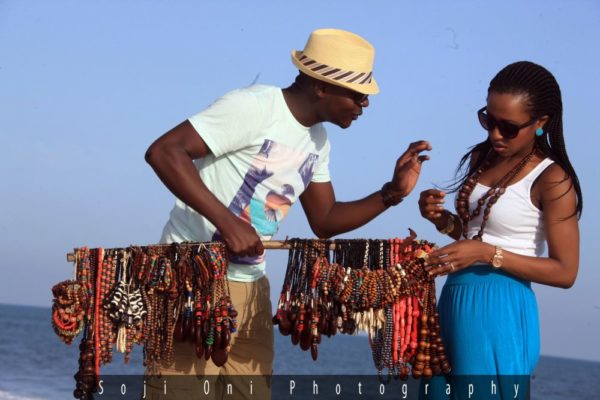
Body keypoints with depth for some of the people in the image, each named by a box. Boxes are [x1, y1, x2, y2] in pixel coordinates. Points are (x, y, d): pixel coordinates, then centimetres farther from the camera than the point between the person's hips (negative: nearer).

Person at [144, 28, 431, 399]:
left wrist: (392, 193, 2)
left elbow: (325, 220, 17)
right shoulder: (253, 107, -17)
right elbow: (163, 152, -24)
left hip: (250, 286, 8)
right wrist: (227, 222, -31)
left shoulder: (317, 141, 9)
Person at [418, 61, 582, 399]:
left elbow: (565, 272, -15)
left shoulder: (552, 181, -14)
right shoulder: (482, 158, 7)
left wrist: (487, 254, -21)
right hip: (456, 299, 8)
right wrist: (442, 219, -1)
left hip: (501, 309, -8)